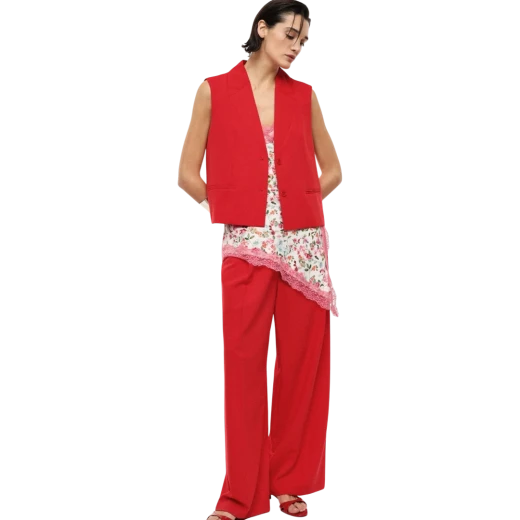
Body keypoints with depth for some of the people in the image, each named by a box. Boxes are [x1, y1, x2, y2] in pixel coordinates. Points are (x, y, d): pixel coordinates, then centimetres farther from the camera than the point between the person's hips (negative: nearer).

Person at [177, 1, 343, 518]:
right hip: (244, 246, -3)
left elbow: (331, 169, 16)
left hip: (303, 245, 3)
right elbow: (188, 175, 3)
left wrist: (299, 207, 4)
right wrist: (233, 210, -1)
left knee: (302, 362, 5)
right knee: (243, 364, -1)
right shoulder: (214, 92, 2)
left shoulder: (304, 95, 10)